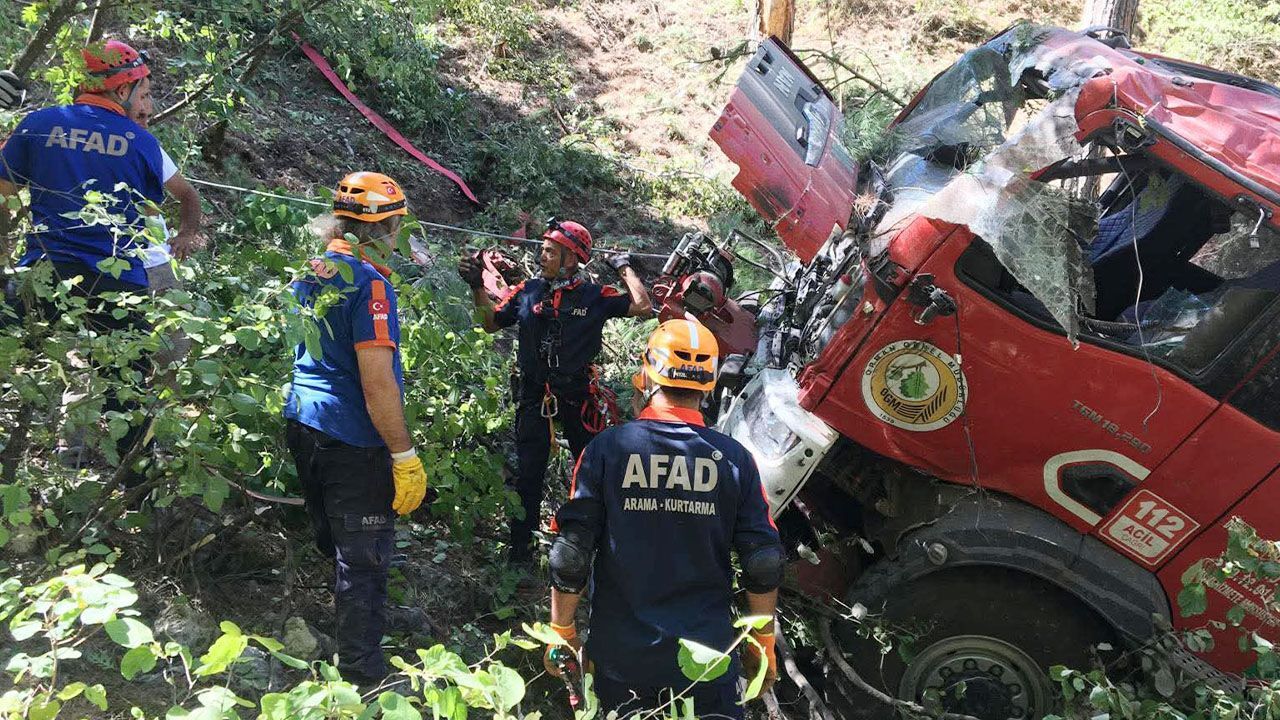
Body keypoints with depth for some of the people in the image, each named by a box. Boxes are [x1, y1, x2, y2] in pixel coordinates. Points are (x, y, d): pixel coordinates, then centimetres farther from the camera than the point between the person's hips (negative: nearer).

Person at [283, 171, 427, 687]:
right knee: (363, 560, 3)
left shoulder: (313, 272, 9)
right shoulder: (369, 282, -18)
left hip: (302, 425, 9)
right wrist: (406, 457, -19)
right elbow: (376, 381, -23)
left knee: (332, 543, 23)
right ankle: (362, 676, 14)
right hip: (352, 439, -9)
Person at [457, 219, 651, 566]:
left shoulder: (595, 296, -4)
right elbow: (491, 323, 14)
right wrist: (477, 286, 3)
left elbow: (643, 307, -12)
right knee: (527, 475, 7)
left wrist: (625, 268, -4)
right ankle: (520, 549, 18)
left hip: (578, 395, -1)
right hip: (534, 396, 2)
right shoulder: (527, 291, 3)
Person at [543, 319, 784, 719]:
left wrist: (561, 633, 4)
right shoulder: (734, 458, -6)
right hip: (709, 656, 0)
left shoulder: (605, 448, -10)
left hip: (618, 656, 1)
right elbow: (763, 564, -4)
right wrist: (763, 644, 10)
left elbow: (571, 555, -9)